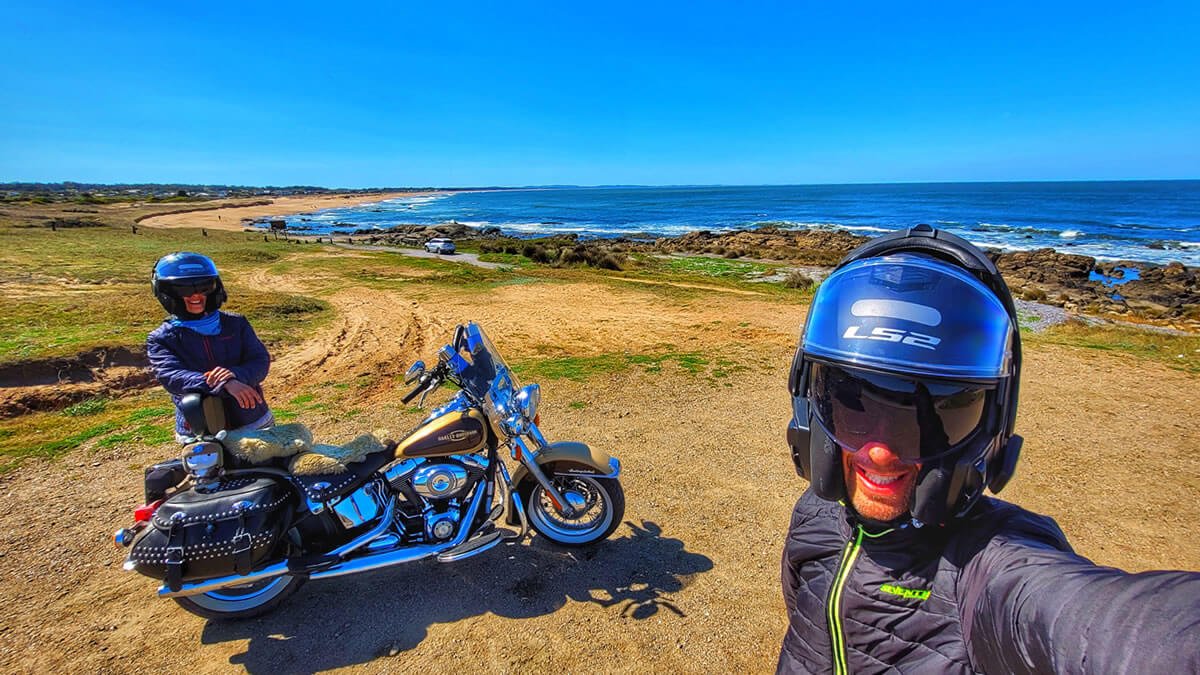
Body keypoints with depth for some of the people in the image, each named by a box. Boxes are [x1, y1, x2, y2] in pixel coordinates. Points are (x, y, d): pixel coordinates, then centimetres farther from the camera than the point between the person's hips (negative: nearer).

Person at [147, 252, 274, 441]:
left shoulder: (236, 323, 6)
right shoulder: (160, 339, 1)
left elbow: (261, 361, -3)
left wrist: (235, 374, -27)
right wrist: (225, 384, -33)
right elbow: (172, 377, -16)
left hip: (254, 424, 2)